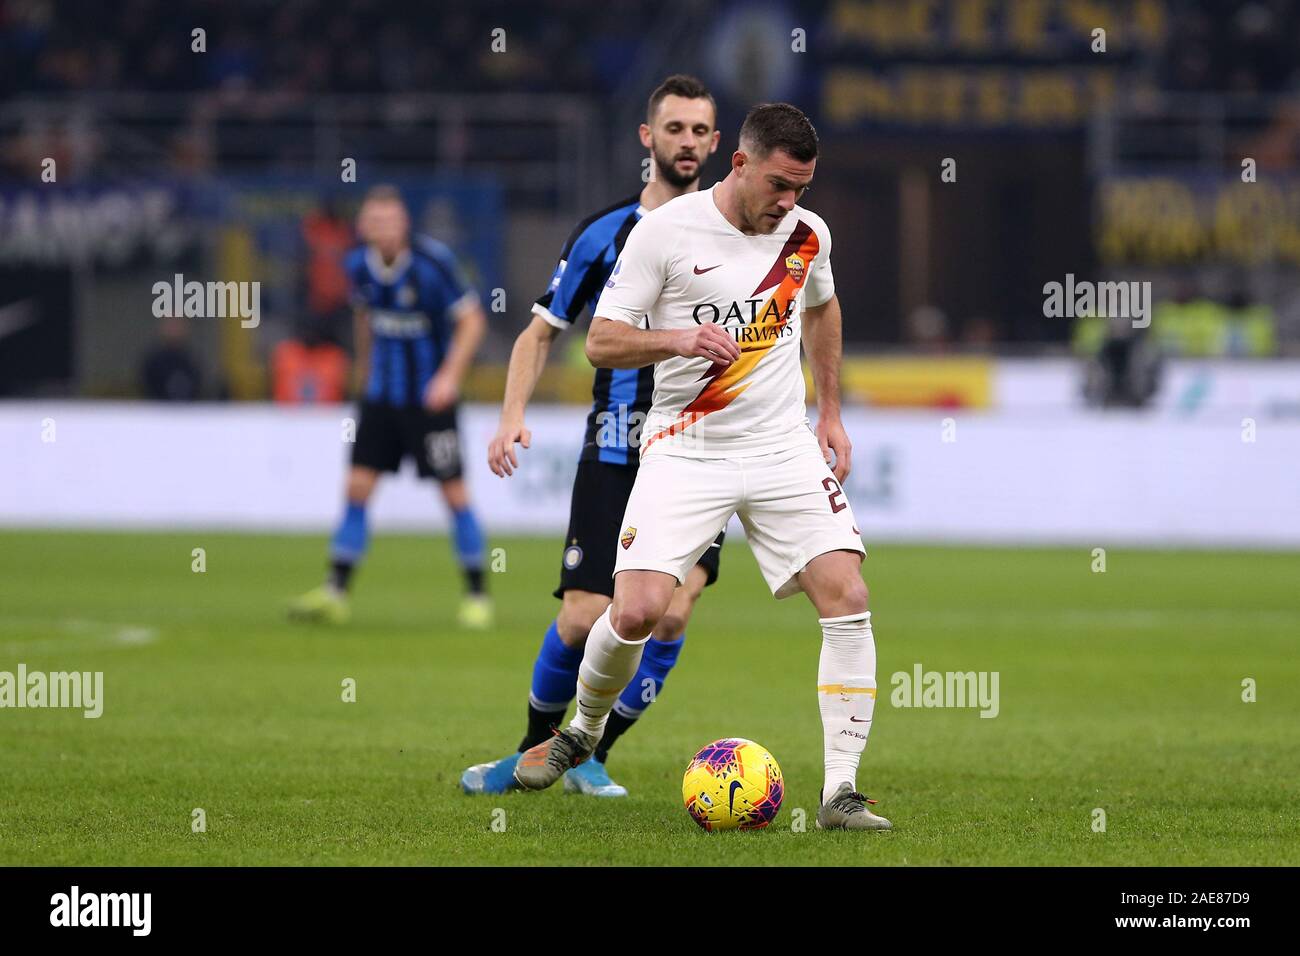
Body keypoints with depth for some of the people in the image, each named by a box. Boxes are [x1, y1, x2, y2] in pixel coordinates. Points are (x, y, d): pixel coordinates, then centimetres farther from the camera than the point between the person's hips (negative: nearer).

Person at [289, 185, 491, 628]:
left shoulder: (433, 262, -17)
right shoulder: (359, 265, -2)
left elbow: (472, 320, -12)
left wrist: (450, 375, -22)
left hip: (430, 396, -4)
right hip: (381, 392, 4)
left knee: (454, 492, -3)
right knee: (358, 486, -1)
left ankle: (477, 596, 8)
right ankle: (335, 593, 2)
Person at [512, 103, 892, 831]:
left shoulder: (809, 234, 4)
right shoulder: (665, 232, -9)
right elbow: (602, 342, -7)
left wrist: (831, 412, 21)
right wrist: (678, 339, -25)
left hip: (785, 450, 3)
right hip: (686, 452, -3)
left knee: (847, 597, -14)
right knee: (638, 610, -16)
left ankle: (841, 792, -10)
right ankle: (583, 731, 16)